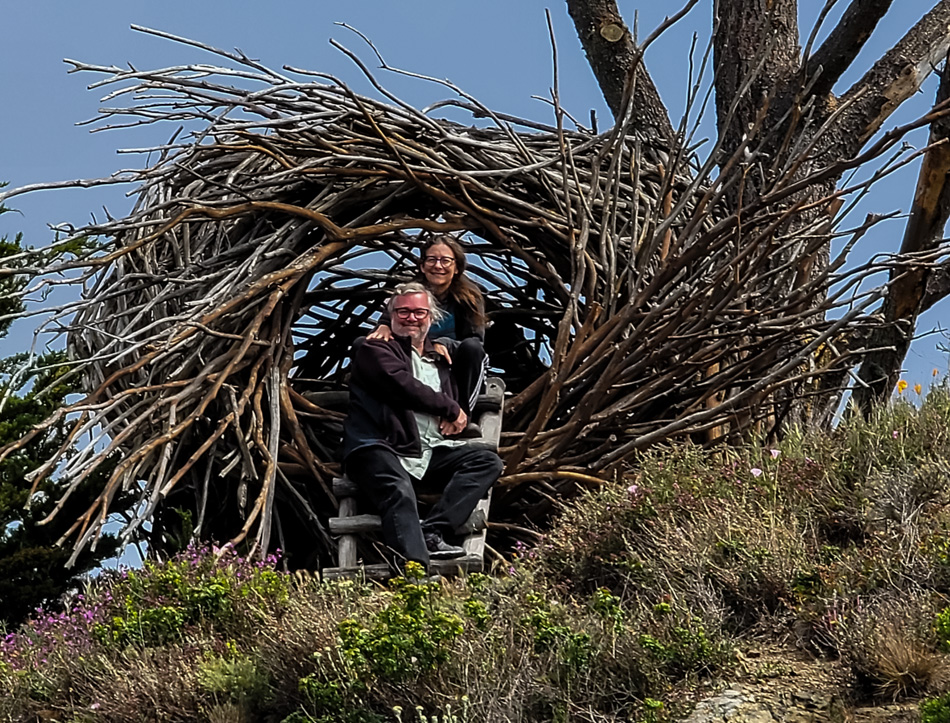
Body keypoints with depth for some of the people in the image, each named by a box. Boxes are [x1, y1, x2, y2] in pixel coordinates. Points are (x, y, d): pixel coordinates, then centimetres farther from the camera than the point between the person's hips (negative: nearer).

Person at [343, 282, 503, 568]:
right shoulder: (372, 348, 8)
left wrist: (454, 420, 7)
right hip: (381, 448, -7)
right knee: (400, 494, -35)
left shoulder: (438, 359, 28)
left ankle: (431, 534, -31)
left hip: (430, 452, 7)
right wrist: (451, 409, 1)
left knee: (488, 462, -14)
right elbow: (401, 384, -8)